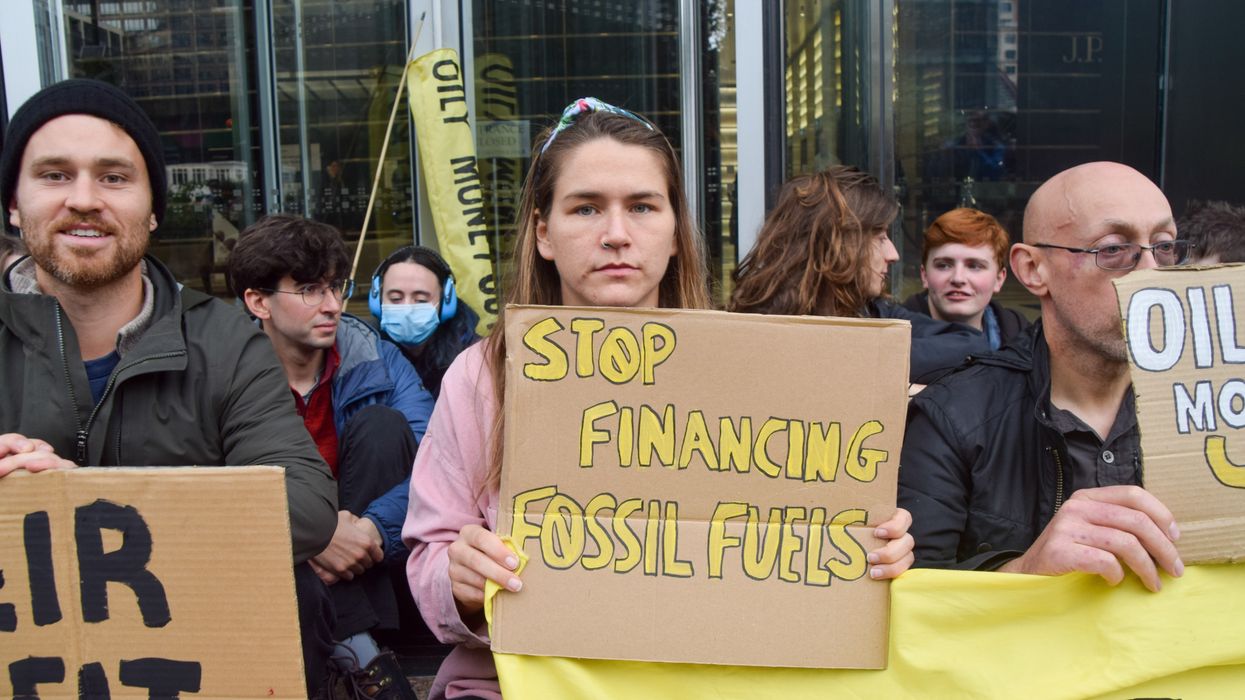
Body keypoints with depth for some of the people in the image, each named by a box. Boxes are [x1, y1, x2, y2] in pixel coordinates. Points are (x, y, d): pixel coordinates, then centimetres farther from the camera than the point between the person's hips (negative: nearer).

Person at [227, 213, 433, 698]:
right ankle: (357, 651, -28)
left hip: (366, 549, 2)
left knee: (381, 423, -20)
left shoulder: (372, 354, -6)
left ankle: (351, 638, -23)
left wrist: (375, 526, -34)